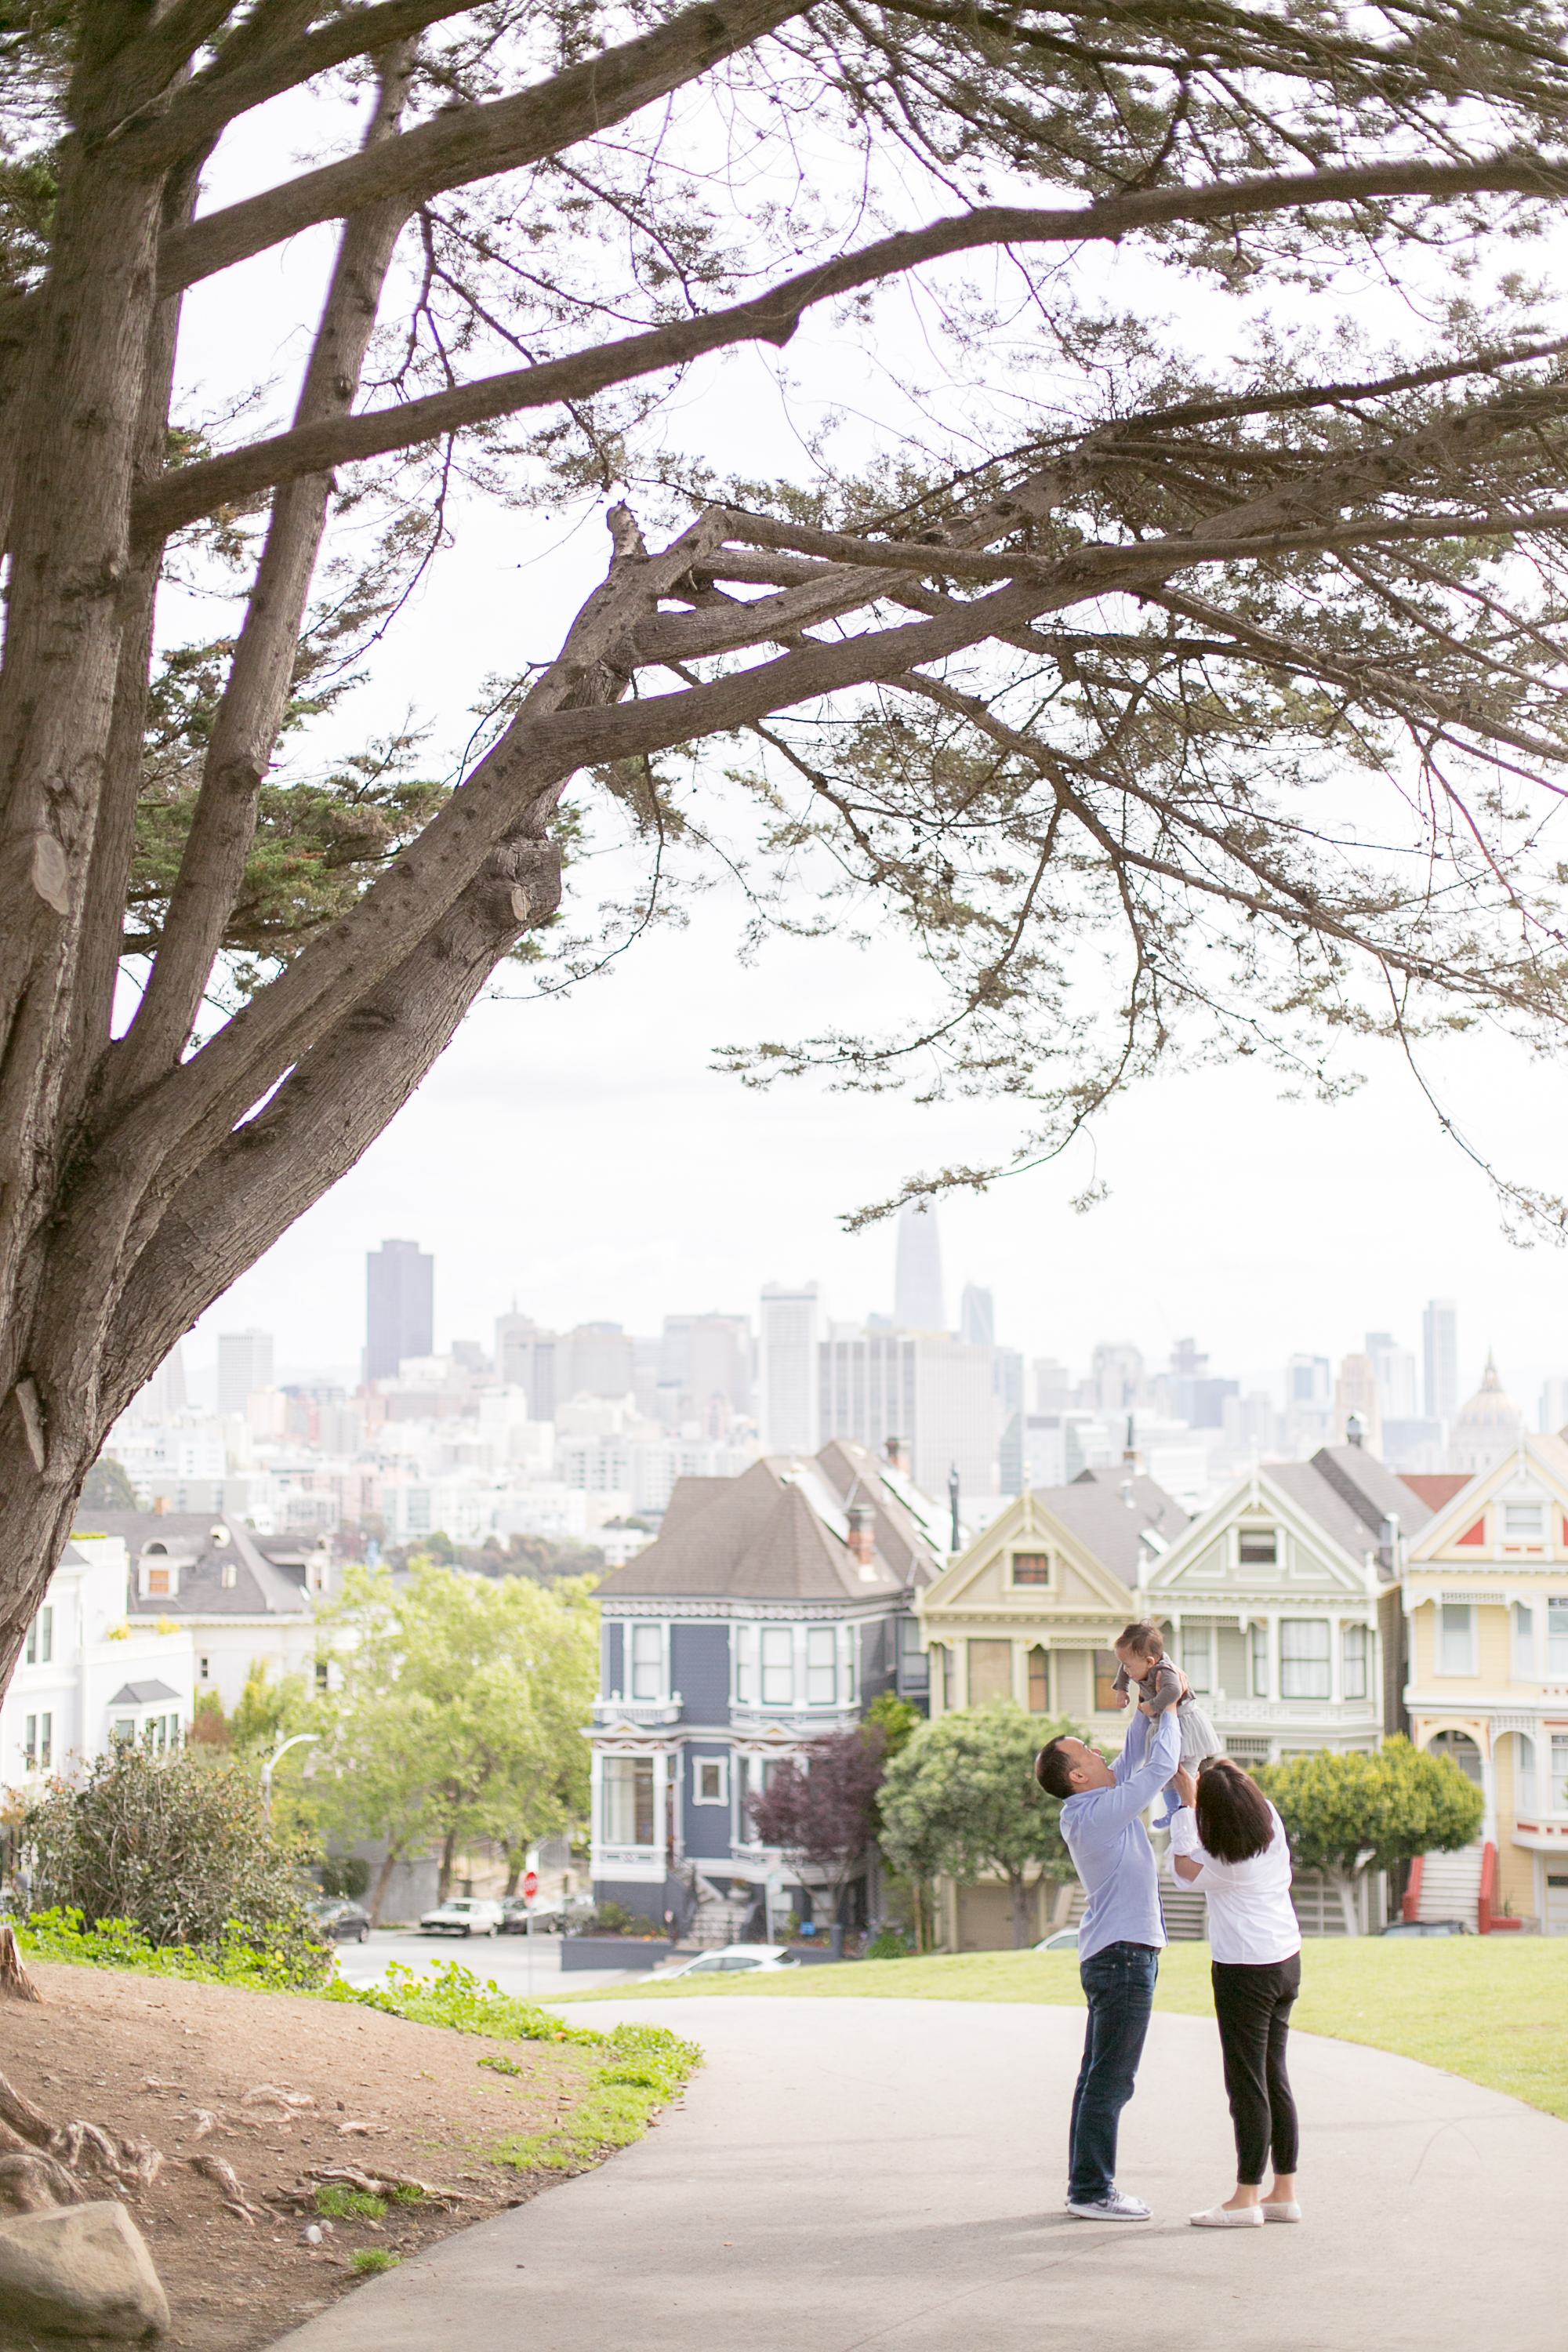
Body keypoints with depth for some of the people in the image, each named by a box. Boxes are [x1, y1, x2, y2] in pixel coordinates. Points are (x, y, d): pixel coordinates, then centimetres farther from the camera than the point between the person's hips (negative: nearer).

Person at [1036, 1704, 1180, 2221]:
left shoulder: (1092, 1807, 11)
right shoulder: (1097, 1812, -16)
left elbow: (1133, 1760, 25)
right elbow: (1160, 1767, -15)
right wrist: (1168, 1709, -2)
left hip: (1109, 1958, 10)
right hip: (1122, 1952, -10)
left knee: (1099, 2077, 12)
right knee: (1110, 2080, -8)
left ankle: (1086, 2184, 17)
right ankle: (1092, 2190, -6)